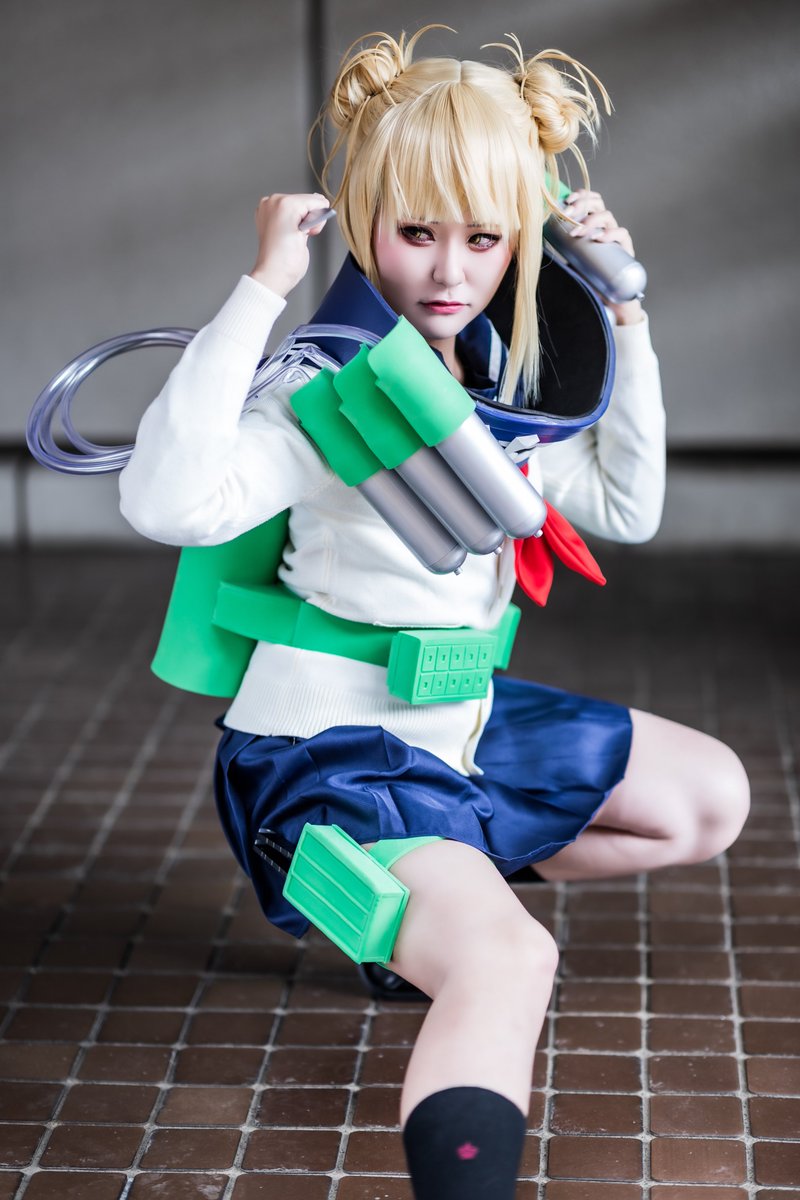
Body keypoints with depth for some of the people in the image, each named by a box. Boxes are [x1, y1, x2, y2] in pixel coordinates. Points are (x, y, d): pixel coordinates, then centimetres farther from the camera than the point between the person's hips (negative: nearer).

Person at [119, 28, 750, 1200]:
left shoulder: (494, 380, 4)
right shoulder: (329, 393, -21)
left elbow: (626, 506, 15)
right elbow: (171, 502, -40)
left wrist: (627, 323, 6)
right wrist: (260, 290, -37)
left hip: (460, 718, 9)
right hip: (329, 750, -9)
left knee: (712, 797, 18)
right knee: (509, 962, -34)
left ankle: (440, 900, 20)